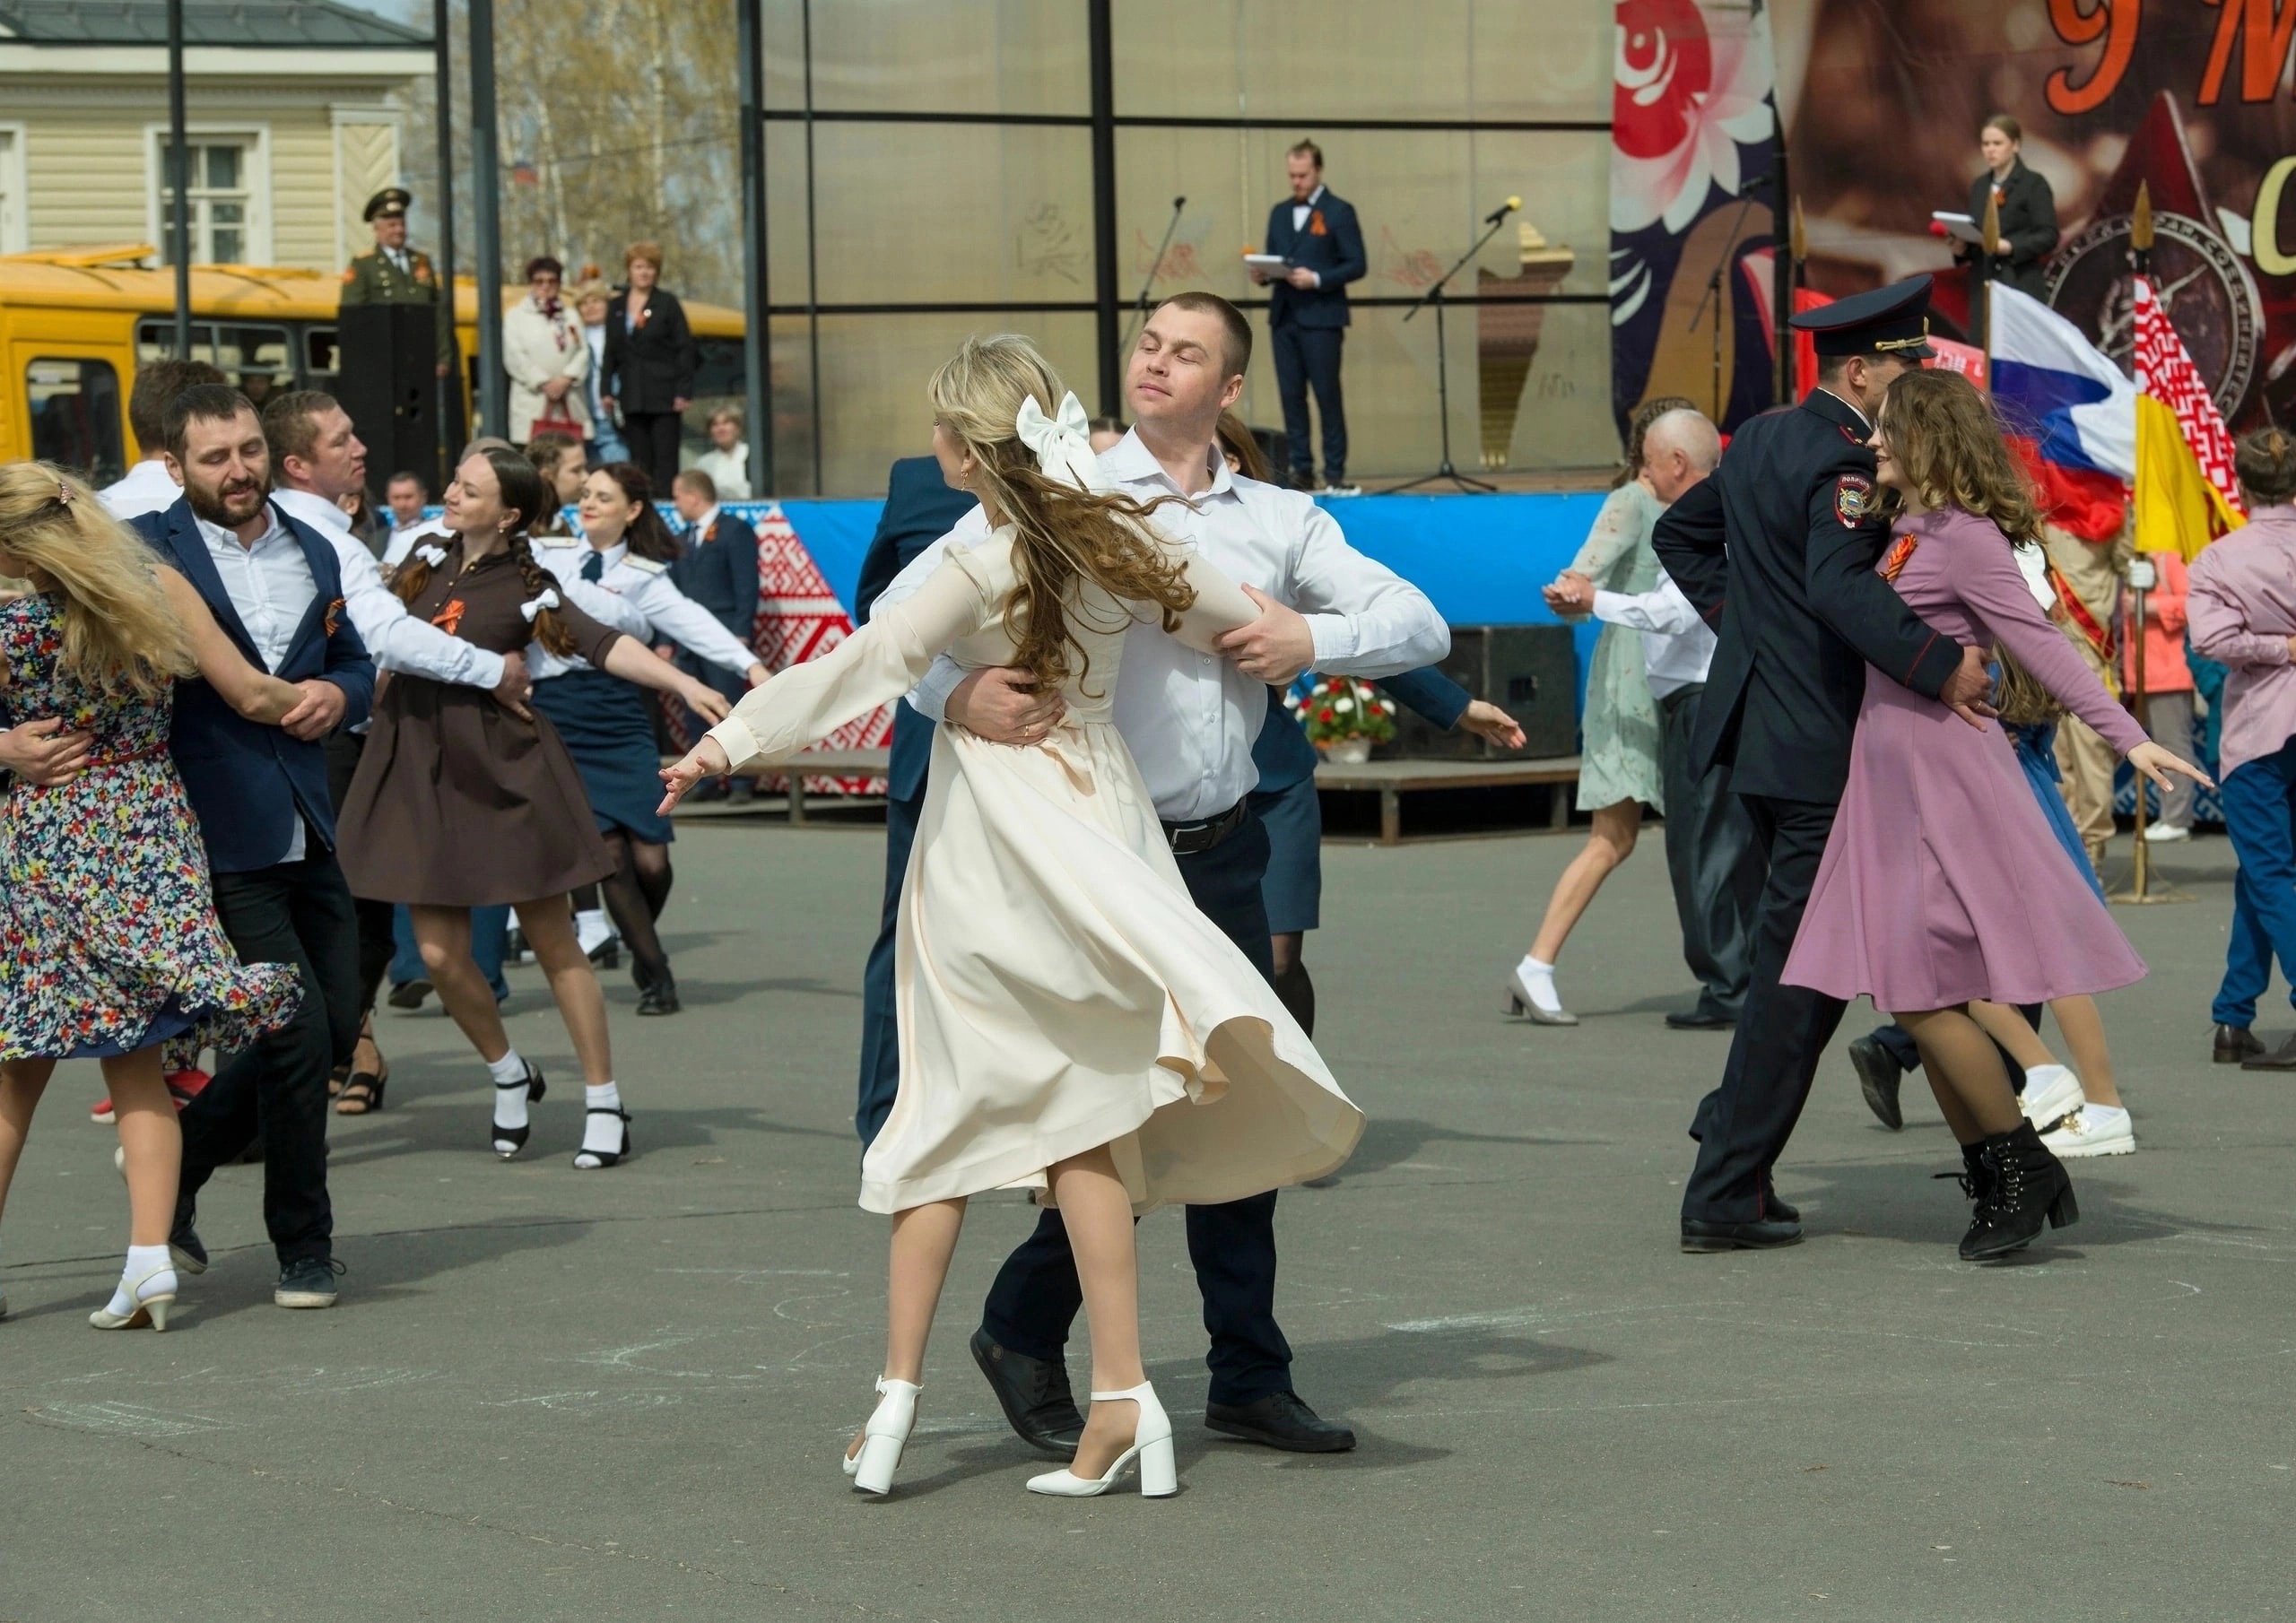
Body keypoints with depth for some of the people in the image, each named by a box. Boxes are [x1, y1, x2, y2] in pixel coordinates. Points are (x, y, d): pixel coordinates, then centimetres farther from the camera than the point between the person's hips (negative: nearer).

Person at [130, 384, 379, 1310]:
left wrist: (337, 695, 0)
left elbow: (355, 662, 22)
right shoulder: (150, 552, -7)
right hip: (220, 840, -7)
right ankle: (304, 1249, 8)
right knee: (299, 1029, -8)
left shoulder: (314, 552, 13)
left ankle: (176, 1161, 27)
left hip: (309, 832, 7)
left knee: (336, 1028, 9)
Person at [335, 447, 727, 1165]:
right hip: (422, 773, 4)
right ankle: (508, 1073, 23)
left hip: (506, 774, -4)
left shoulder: (526, 589, -7)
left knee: (554, 942, 0)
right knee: (440, 954, -2)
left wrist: (683, 682, -30)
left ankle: (604, 1101, 8)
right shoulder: (428, 560, 7)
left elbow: (603, 644, -18)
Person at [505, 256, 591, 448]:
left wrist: (566, 379, -9)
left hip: (570, 407, 3)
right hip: (533, 405, -3)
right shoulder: (516, 316, 8)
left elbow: (583, 353, 8)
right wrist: (543, 383, -11)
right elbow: (515, 358, -2)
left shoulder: (571, 317, 20)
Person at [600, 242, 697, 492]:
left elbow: (684, 349, -3)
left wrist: (684, 391, -10)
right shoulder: (617, 305, 10)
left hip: (663, 393, -4)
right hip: (632, 394, 4)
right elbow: (610, 351, 13)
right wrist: (606, 390, 6)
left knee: (665, 459, -4)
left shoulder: (667, 303, -1)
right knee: (639, 459, 4)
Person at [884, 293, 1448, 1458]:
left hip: (1223, 852, 5)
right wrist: (959, 692, -29)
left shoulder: (1278, 522, 12)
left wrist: (1312, 639, -10)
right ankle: (1022, 1332, 18)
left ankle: (1249, 1376, 18)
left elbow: (1420, 625, 10)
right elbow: (907, 603, -8)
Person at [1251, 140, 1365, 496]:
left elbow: (1357, 264, -7)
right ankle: (1302, 471, 7)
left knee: (1327, 395, -4)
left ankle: (1335, 473, 0)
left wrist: (1317, 279, -18)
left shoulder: (1339, 212, -2)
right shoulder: (1279, 213, 15)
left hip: (1321, 319, -5)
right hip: (1283, 318, 5)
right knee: (1291, 396, 3)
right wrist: (1262, 273, -5)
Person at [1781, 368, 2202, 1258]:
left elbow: (2040, 645, -16)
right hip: (1891, 784, 9)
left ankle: (2025, 1170, -1)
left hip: (1946, 782, -9)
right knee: (1915, 997, 7)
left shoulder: (1964, 538, -12)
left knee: (1921, 994, -11)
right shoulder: (1905, 534, 14)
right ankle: (1995, 1181, 13)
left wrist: (2128, 737, -22)